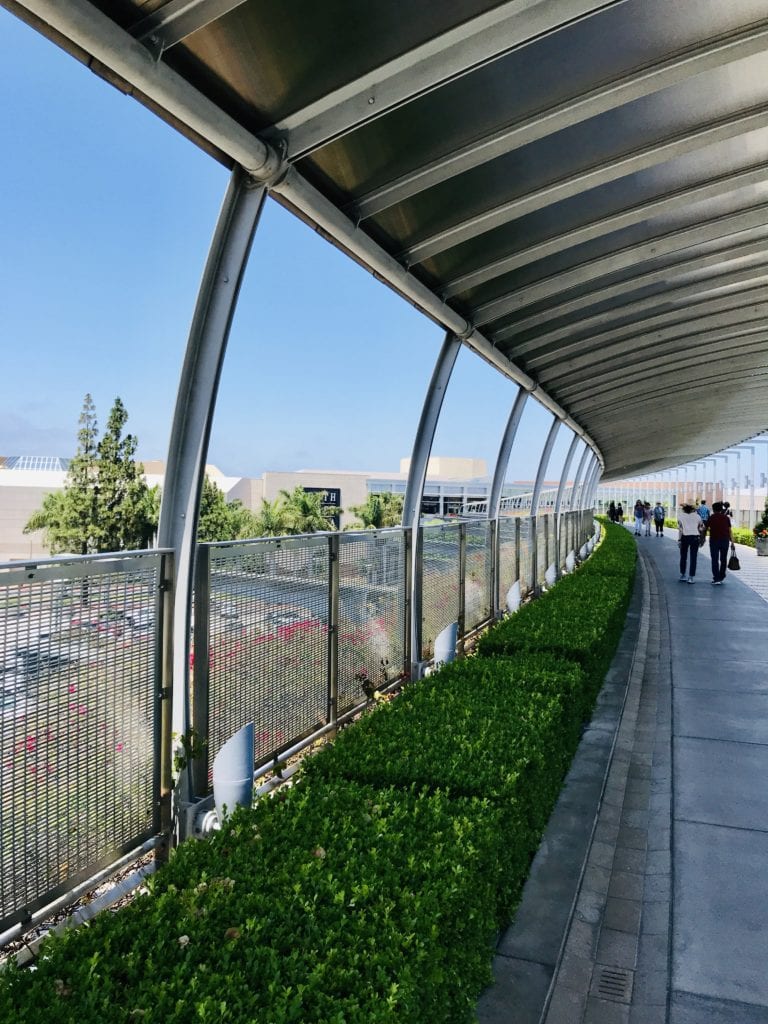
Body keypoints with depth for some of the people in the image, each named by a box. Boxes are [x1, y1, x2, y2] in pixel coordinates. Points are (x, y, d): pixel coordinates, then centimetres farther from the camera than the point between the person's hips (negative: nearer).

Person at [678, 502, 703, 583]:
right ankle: (690, 577, 1)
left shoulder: (680, 515, 2)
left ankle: (682, 575, 17)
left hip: (685, 537, 0)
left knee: (683, 557, 13)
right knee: (693, 558, 3)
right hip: (695, 537, 0)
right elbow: (701, 529, 7)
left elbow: (680, 529, -4)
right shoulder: (697, 516, 8)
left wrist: (679, 540, -3)